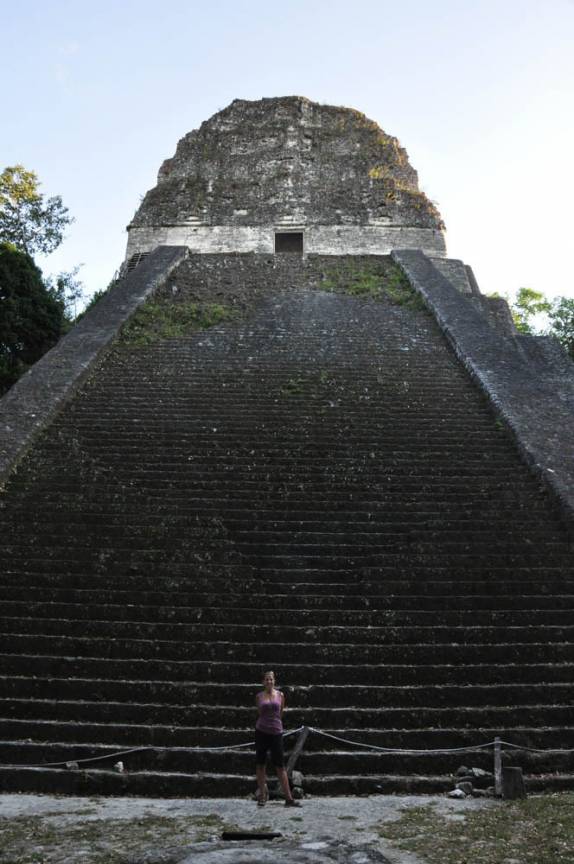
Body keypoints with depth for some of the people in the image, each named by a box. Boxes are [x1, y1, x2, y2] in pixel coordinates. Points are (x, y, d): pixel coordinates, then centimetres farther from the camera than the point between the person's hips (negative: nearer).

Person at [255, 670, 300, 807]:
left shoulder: (280, 695, 3)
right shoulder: (259, 696, 3)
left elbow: (281, 714, 14)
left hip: (276, 732, -1)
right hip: (261, 732, 1)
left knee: (280, 766, -2)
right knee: (260, 764, 4)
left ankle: (288, 798, -2)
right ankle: (262, 797, 15)